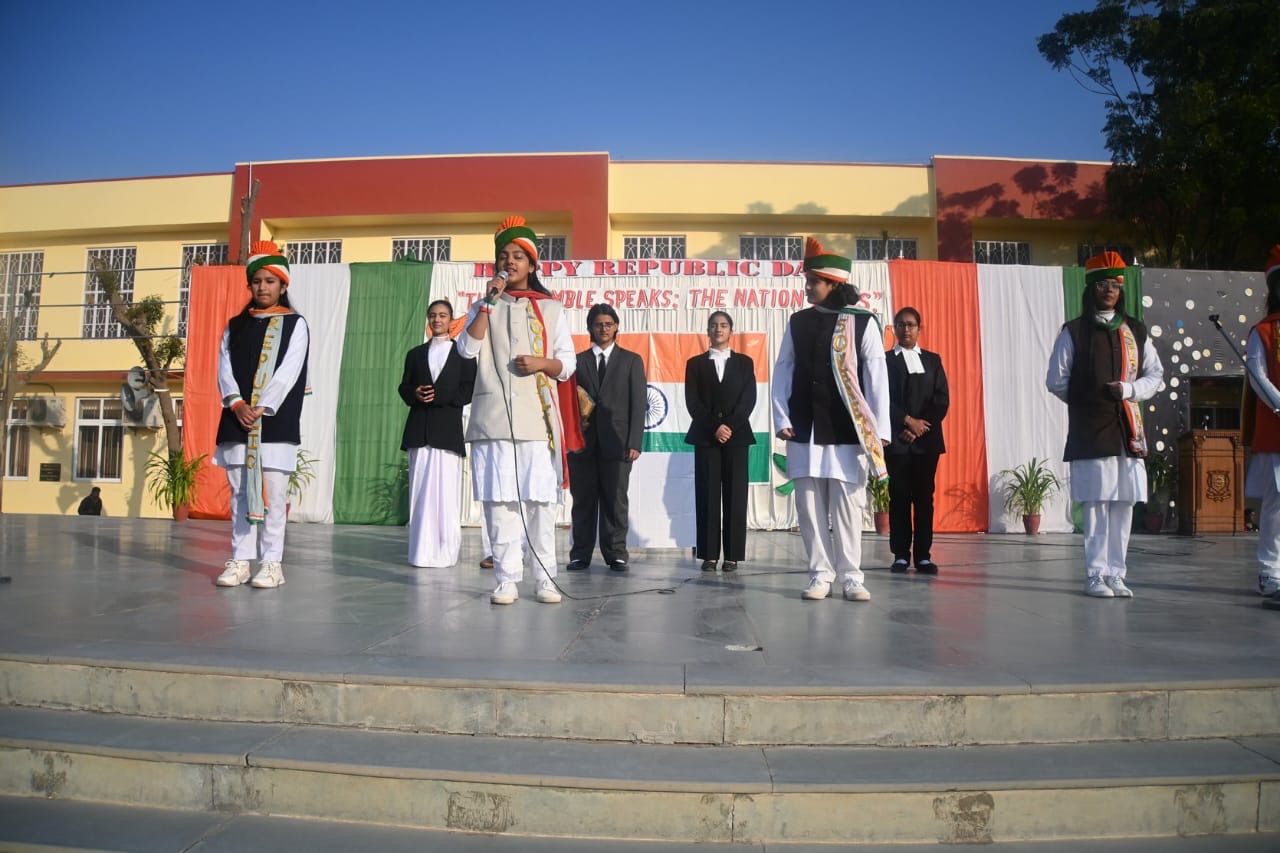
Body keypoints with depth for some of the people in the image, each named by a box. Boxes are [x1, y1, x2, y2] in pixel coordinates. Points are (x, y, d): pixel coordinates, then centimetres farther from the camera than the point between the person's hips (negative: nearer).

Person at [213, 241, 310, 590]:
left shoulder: (295, 324, 4)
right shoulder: (235, 325, 16)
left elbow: (288, 371, -7)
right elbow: (224, 367, 6)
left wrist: (262, 408, -15)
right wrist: (237, 403, -11)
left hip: (276, 421, -4)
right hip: (236, 419, 4)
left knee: (272, 493, -4)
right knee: (240, 492, 5)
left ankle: (272, 563, 1)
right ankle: (240, 561, 11)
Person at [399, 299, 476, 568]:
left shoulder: (462, 353, 9)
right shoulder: (415, 354, 20)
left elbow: (469, 391, 1)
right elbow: (404, 388, 16)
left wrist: (438, 396, -12)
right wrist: (415, 394, -7)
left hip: (448, 430, -3)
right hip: (419, 431, 3)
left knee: (445, 492, -7)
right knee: (420, 492, -1)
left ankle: (445, 551, -2)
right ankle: (422, 552, 2)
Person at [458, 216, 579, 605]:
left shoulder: (550, 308, 14)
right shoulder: (484, 307, 17)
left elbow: (568, 363, 10)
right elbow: (467, 349, -1)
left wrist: (543, 363, -11)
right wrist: (490, 302, -4)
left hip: (537, 417, -1)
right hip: (493, 419, 1)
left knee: (540, 501, -3)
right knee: (498, 500, -3)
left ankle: (545, 579, 3)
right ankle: (507, 579, 1)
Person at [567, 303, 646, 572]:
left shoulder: (631, 360, 10)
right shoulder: (578, 361, 13)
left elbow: (638, 404, 3)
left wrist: (635, 442, -5)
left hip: (616, 441, -1)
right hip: (583, 440, 1)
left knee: (615, 500, 1)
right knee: (583, 500, 4)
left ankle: (615, 553, 9)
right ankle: (580, 554, 10)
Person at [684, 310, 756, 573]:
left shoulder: (744, 362, 12)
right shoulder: (695, 363, 11)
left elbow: (749, 399, 1)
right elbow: (692, 402, 1)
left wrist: (730, 426, -12)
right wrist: (714, 427, -10)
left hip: (737, 436, 0)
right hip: (705, 437, 0)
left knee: (735, 496, -2)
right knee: (707, 497, -3)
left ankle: (733, 555, 2)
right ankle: (709, 555, 0)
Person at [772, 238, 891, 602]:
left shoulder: (863, 323, -2)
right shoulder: (798, 322, 8)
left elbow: (877, 380, -4)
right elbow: (782, 372, 7)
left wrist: (879, 430, -8)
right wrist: (782, 419, -2)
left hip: (846, 434, -3)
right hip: (804, 433, 3)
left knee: (847, 508, 2)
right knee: (810, 507, 5)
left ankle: (851, 578, 13)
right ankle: (820, 575, 15)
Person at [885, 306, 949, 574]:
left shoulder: (933, 360, 13)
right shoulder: (885, 360, 6)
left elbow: (942, 400, 4)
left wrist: (921, 427, -8)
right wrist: (907, 421, -14)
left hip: (927, 439, 2)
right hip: (897, 440, -2)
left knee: (925, 497, 2)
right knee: (899, 497, -1)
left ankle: (923, 555, 7)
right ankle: (901, 555, 4)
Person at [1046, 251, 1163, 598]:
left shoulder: (1135, 331, 12)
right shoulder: (1073, 332, 1)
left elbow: (1155, 374, 13)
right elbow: (1056, 381, 2)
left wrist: (1128, 390, -4)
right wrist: (1087, 401, 2)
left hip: (1128, 431, 4)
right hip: (1090, 432, -4)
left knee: (1124, 505, 5)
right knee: (1097, 505, -5)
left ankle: (1116, 576, 14)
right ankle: (1095, 576, 4)